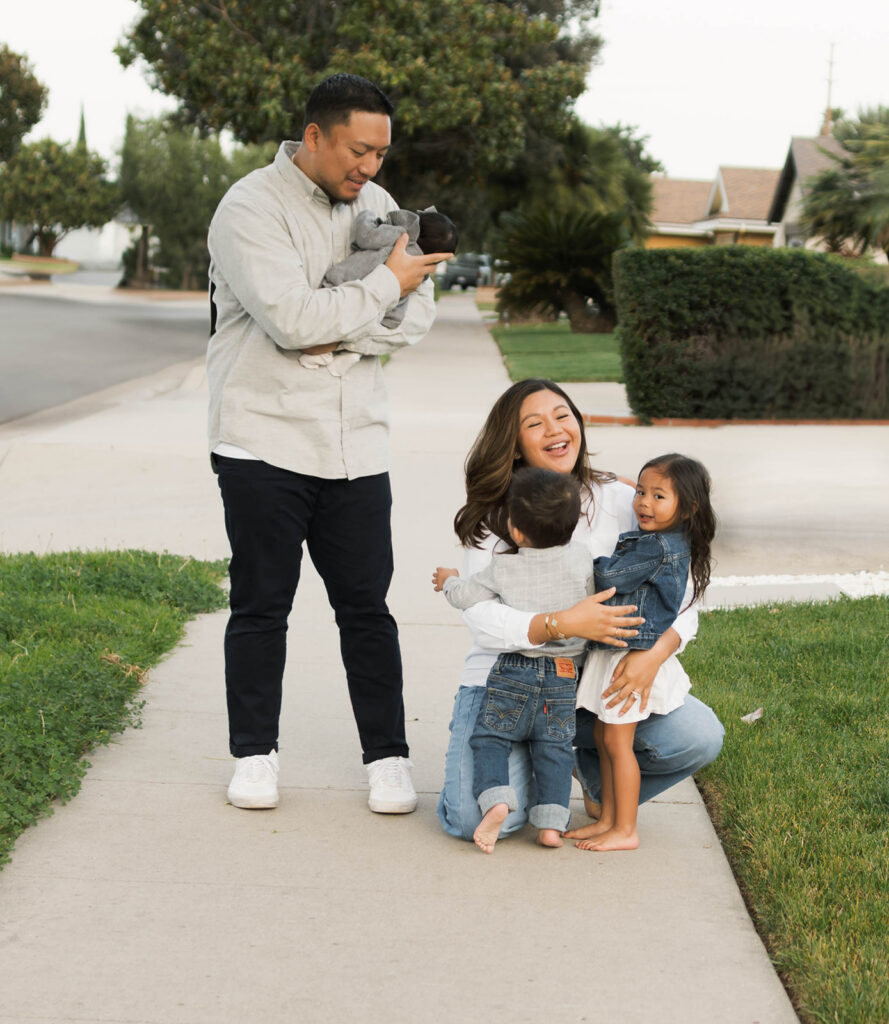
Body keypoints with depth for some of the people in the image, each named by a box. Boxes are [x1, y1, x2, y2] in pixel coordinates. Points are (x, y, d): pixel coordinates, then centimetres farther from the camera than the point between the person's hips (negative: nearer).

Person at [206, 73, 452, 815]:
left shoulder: (376, 205, 11)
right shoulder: (251, 208, -9)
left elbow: (417, 315, 5)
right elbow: (291, 318, -21)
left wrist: (340, 330, -11)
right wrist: (384, 285, -10)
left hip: (356, 442, 4)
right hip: (265, 439, -4)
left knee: (366, 606, 6)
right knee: (262, 605, 6)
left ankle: (388, 757, 15)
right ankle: (256, 754, 20)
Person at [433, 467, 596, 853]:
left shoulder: (503, 568, -7)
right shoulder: (582, 561, -3)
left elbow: (467, 596, 3)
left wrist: (449, 580, 24)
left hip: (514, 671, -2)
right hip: (563, 676, 2)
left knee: (489, 737, 8)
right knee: (554, 747, 9)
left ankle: (495, 799, -14)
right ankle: (551, 821, -1)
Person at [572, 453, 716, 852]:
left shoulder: (658, 547, -21)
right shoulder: (664, 541, 8)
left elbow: (609, 577, -20)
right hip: (615, 652, 10)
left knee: (617, 740, -3)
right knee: (603, 735, 15)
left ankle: (625, 831, 6)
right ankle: (608, 818, 24)